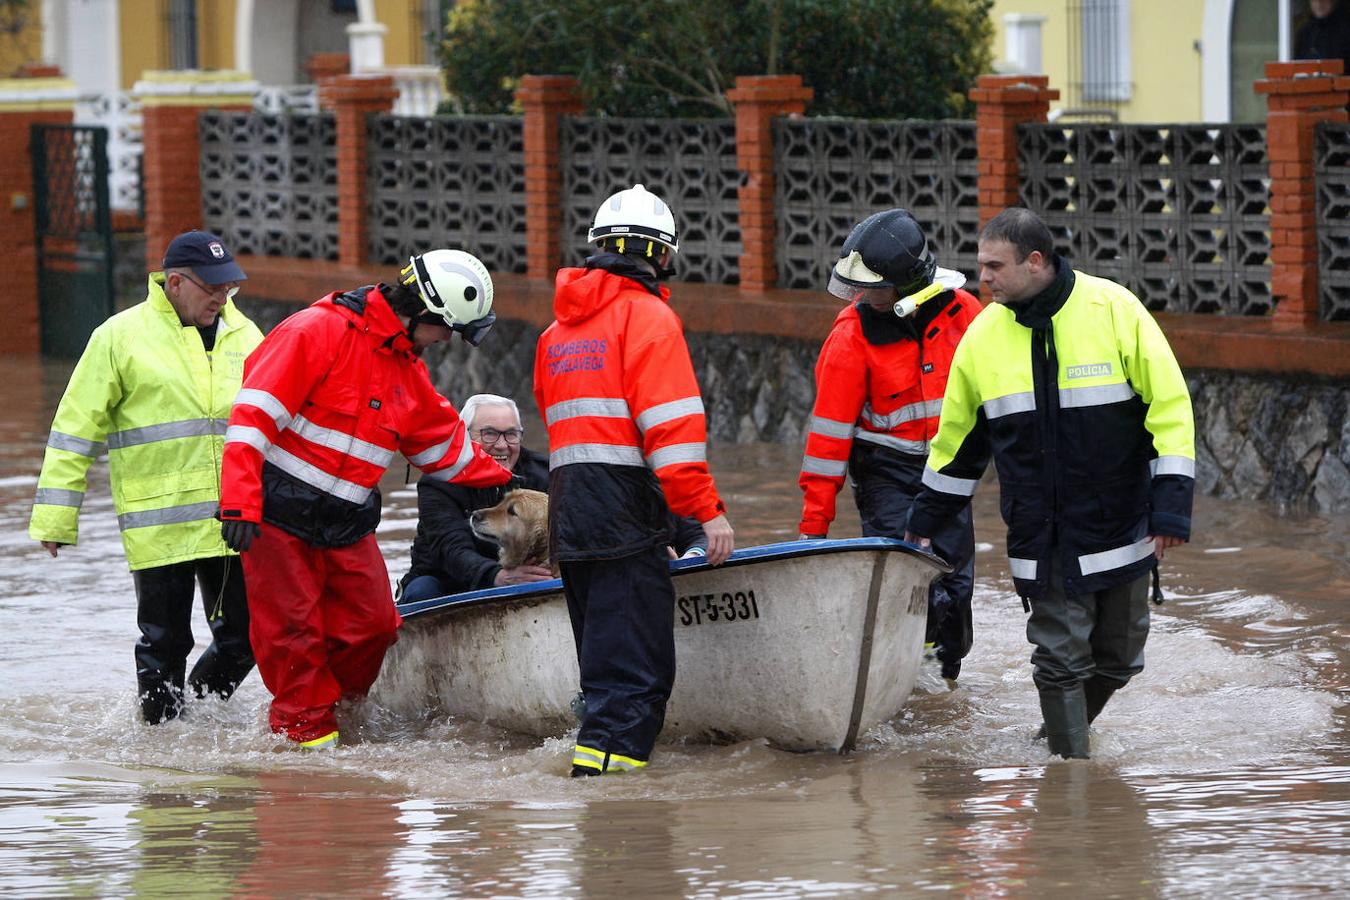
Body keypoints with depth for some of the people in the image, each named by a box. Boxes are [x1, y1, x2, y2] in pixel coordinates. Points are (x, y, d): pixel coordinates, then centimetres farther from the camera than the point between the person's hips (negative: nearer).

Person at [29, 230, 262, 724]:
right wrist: (55, 516, -4)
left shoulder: (244, 336, 13)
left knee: (243, 637, 5)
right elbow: (75, 429, 0)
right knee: (165, 644, 0)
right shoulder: (121, 337, -1)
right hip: (159, 526, -4)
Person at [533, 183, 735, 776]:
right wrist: (708, 509, -14)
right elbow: (672, 423, -14)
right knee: (637, 667, -11)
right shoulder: (647, 315, -5)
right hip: (625, 510, -8)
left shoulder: (559, 329, 20)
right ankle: (604, 765, -21)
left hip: (568, 516, 8)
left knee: (605, 662, 14)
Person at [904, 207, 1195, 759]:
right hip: (1041, 542, 1)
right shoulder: (984, 335, 2)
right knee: (1060, 661, -6)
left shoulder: (1115, 310, -9)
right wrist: (925, 522, 19)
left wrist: (1171, 507, -13)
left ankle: (1069, 728, 36)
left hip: (1120, 525, -1)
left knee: (1118, 660, 10)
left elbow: (1170, 408, -6)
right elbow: (956, 438, 16)